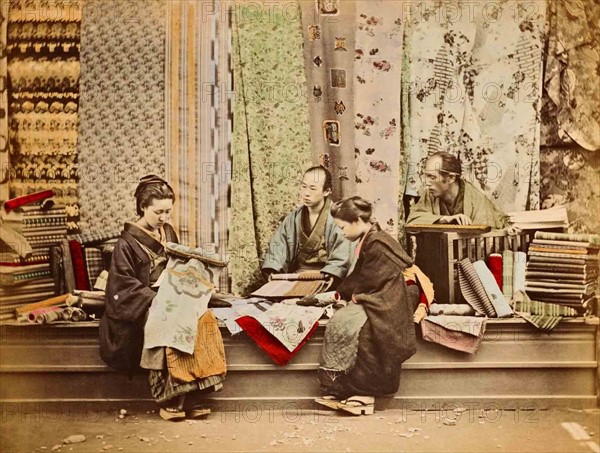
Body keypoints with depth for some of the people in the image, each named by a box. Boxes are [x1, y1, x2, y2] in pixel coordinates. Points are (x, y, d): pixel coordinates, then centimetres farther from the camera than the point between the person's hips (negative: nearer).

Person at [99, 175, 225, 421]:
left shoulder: (168, 233, 14)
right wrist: (155, 300, -22)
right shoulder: (128, 242, -5)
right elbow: (125, 287, -10)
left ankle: (188, 397, -23)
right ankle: (170, 399, -23)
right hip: (140, 309, -5)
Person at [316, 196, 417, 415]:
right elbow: (358, 276, 20)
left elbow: (368, 282, -16)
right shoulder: (368, 241, 14)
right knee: (338, 321, -11)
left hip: (382, 306, -9)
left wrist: (354, 296, -1)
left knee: (342, 323, -22)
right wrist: (339, 293, 13)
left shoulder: (377, 244, -17)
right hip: (371, 301, 9)